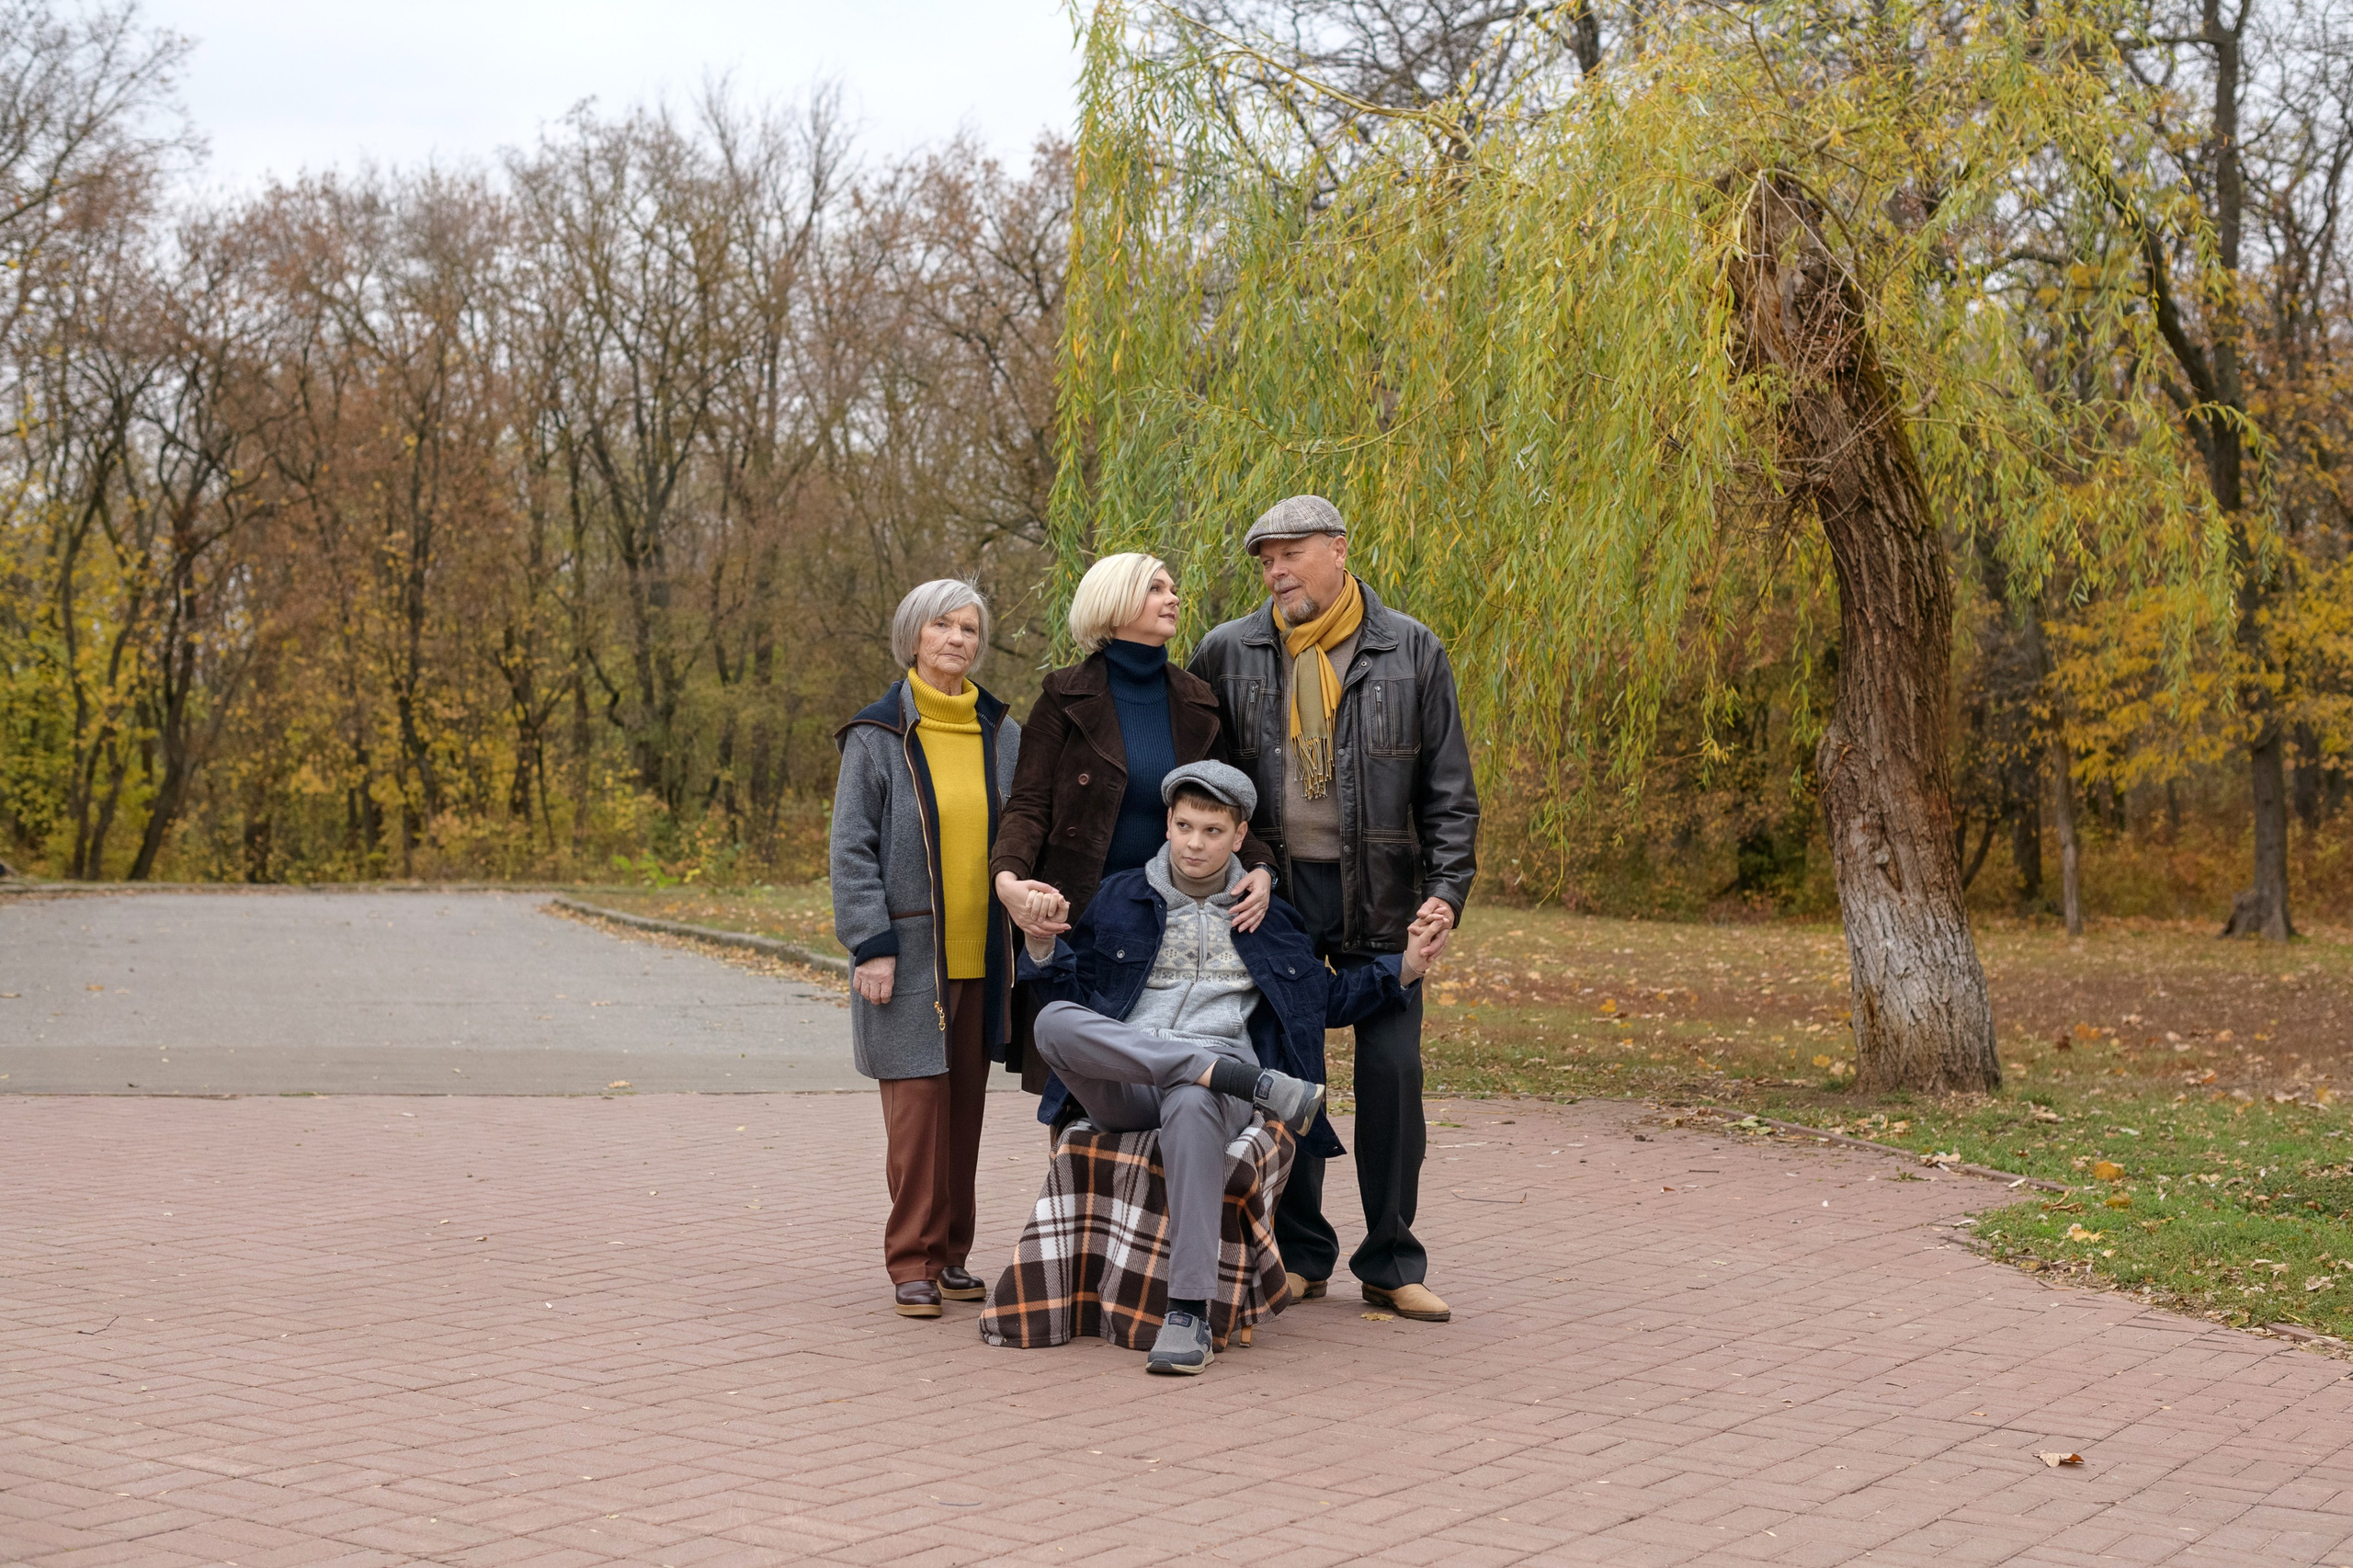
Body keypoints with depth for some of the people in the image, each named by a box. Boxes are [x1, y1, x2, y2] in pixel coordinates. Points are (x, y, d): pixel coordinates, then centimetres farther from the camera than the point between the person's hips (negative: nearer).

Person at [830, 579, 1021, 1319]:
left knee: (965, 1103, 7)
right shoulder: (877, 737, -1)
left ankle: (952, 1253, 17)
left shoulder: (1000, 734, 11)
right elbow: (852, 850, -4)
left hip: (980, 955, 4)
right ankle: (914, 1263, 2)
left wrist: (1023, 941, 11)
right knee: (917, 1103, -6)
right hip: (909, 953, -4)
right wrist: (871, 945, -11)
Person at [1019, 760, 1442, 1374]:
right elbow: (1075, 993, 16)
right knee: (1054, 1021, -33)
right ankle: (1258, 1081, -36)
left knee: (1191, 1107, -42)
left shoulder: (1268, 919, 20)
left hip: (1209, 1088, -1)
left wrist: (1404, 969, 13)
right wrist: (1042, 946, -4)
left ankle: (1188, 1314, -43)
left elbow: (1329, 999, 28)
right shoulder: (1118, 898, 19)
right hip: (1123, 1084, 1)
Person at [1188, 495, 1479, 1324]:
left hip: (1378, 897, -1)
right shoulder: (1227, 654, 4)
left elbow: (1448, 789, 4)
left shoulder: (1412, 652, 2)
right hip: (1273, 891, 1)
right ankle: (1299, 1255, 18)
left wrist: (1448, 888, -5)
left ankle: (1391, 1264, 12)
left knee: (1392, 1071, 0)